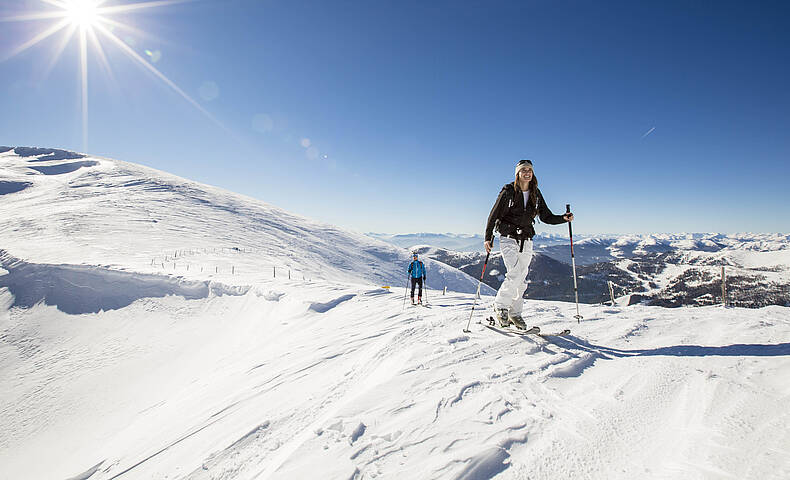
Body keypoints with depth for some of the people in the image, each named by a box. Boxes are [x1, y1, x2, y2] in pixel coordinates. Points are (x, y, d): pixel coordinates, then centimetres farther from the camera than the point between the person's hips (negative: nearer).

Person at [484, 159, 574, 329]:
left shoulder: (536, 194, 8)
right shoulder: (508, 191, -6)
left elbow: (546, 216, 13)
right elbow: (494, 215, -5)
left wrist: (564, 218, -4)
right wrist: (488, 237, -11)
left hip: (526, 241, 5)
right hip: (508, 239, -5)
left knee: (522, 279, 6)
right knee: (515, 274, -19)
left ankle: (515, 312, 20)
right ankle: (500, 306, 0)